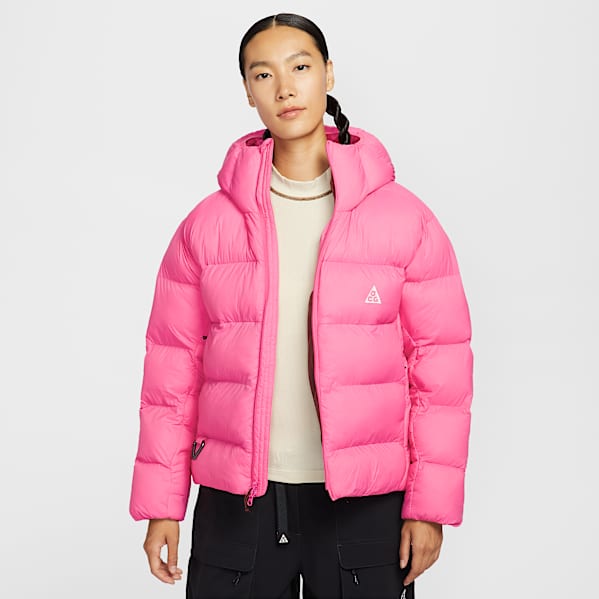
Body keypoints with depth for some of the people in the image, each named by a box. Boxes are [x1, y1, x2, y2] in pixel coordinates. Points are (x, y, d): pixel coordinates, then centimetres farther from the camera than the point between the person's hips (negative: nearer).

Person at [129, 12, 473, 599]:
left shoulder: (406, 219, -1)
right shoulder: (207, 225, 2)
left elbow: (441, 366, -1)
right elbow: (172, 369, 4)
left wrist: (430, 505, -3)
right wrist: (161, 506, 2)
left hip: (364, 505, -1)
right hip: (234, 505, 1)